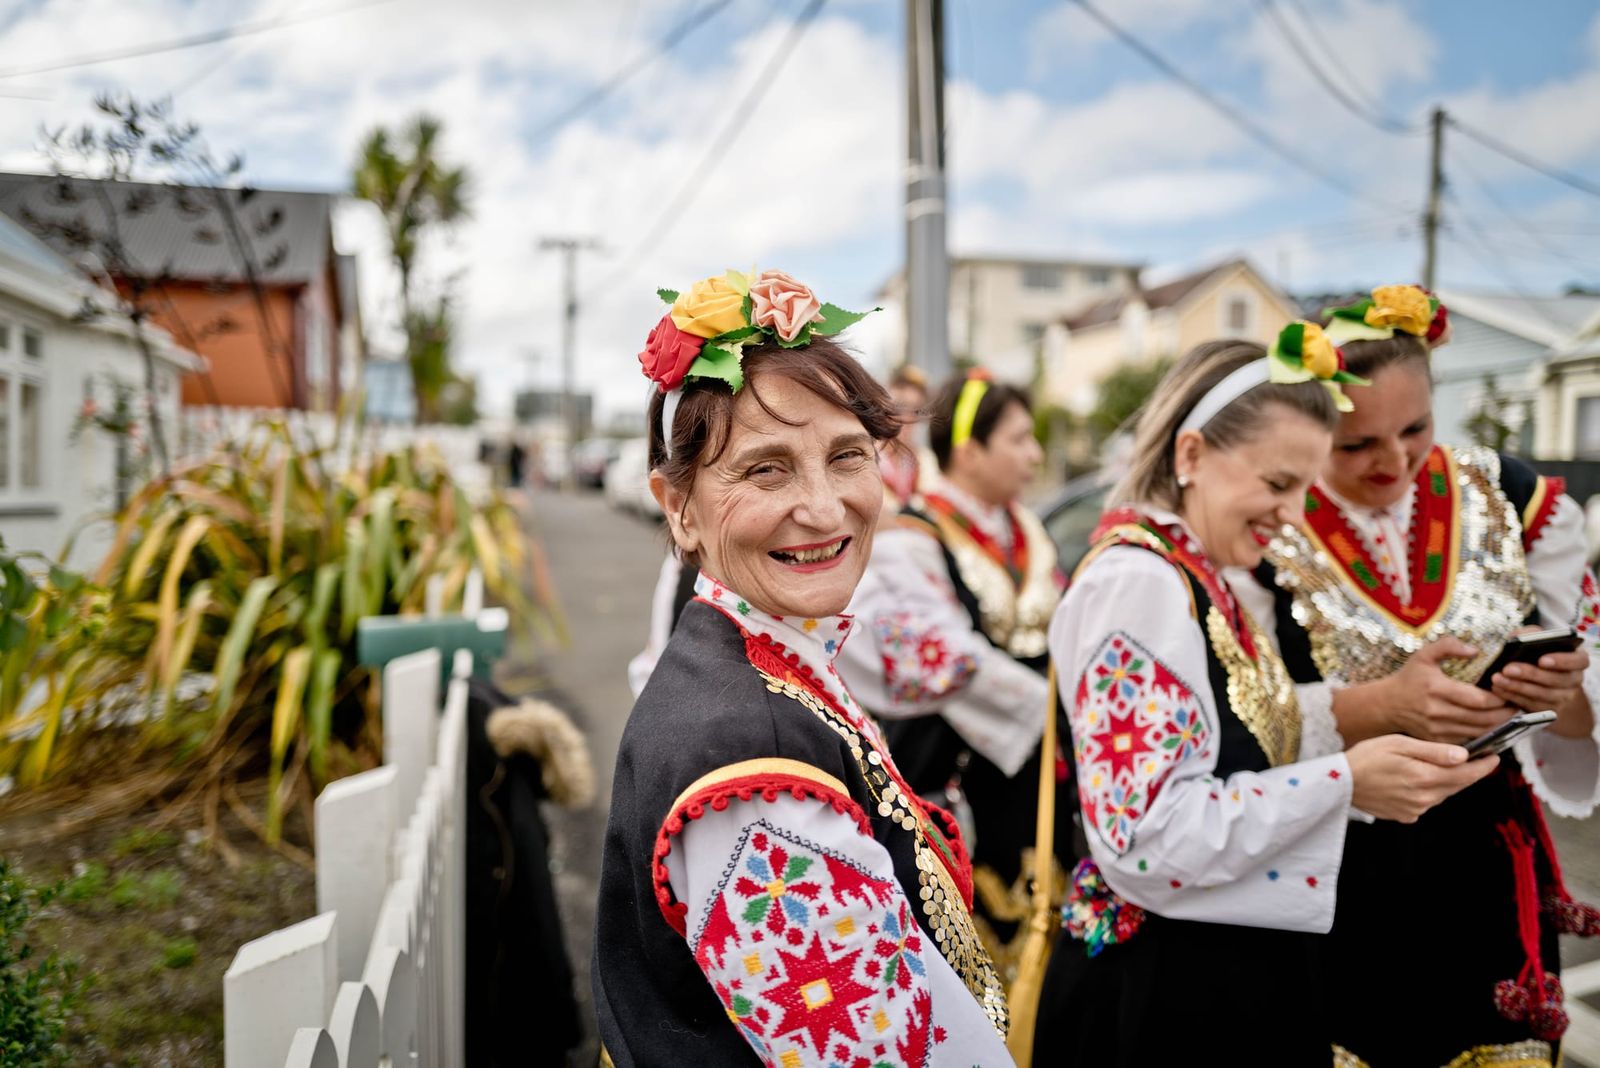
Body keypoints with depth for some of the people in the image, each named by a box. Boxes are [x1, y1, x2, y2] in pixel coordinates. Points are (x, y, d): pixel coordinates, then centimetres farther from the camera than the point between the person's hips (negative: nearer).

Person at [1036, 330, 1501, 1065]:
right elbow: (1145, 835, -26)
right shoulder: (1139, 581, -21)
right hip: (1167, 985, -9)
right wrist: (1344, 781, -21)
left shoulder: (1196, 582, 7)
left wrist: (1359, 732, 0)